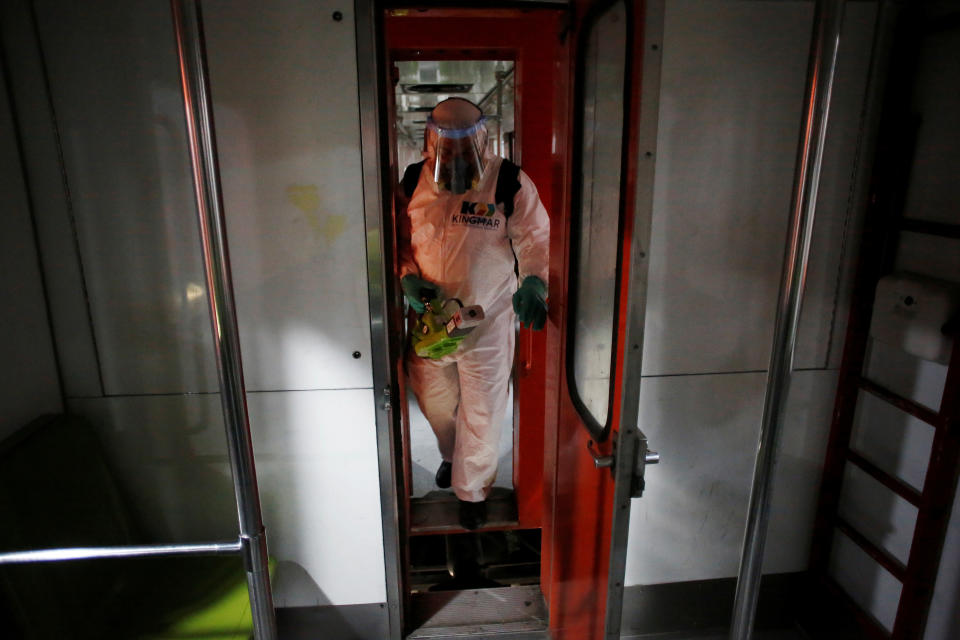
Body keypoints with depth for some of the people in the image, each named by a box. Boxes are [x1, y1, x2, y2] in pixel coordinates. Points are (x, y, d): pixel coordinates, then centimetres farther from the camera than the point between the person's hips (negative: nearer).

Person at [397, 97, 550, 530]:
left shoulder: (508, 182, -11)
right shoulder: (413, 181, -1)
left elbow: (535, 239, -11)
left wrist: (533, 283, -30)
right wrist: (408, 277, -13)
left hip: (488, 319, -3)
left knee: (481, 410, 7)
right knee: (433, 398, 20)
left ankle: (472, 489, 32)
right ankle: (452, 456, 52)